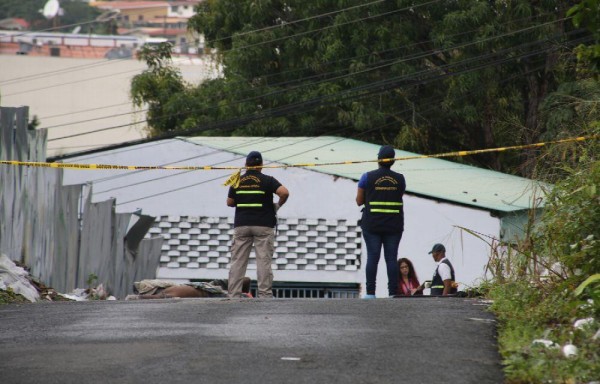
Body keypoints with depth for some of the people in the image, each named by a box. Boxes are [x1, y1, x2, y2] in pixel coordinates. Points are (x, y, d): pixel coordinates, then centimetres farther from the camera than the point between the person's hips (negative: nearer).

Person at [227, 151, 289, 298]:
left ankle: (234, 295, 0)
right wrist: (278, 205, 1)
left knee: (237, 262, 4)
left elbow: (229, 202, 12)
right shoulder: (267, 180, -4)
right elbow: (284, 192, -17)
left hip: (241, 224, 2)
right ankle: (265, 294, -5)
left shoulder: (237, 181, 5)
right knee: (263, 261, -1)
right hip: (263, 225, -2)